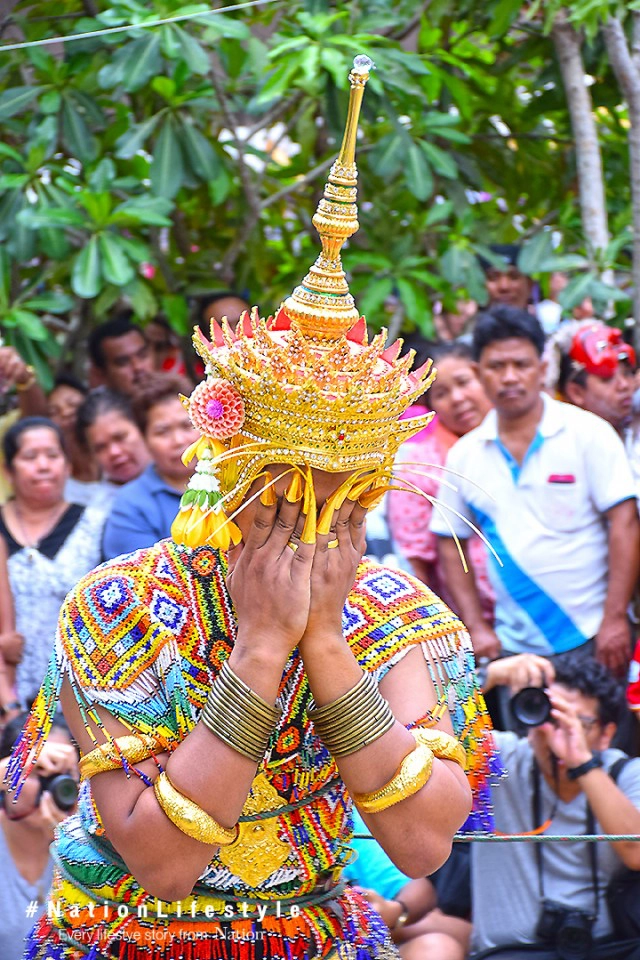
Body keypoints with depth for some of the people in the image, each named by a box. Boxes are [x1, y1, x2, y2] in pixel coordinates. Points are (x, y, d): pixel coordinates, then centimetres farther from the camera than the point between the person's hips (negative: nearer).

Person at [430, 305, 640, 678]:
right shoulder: (464, 455, 6)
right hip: (515, 645, 3)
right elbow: (450, 543, 13)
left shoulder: (588, 433, -4)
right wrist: (477, 627, 4)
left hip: (592, 638, -3)